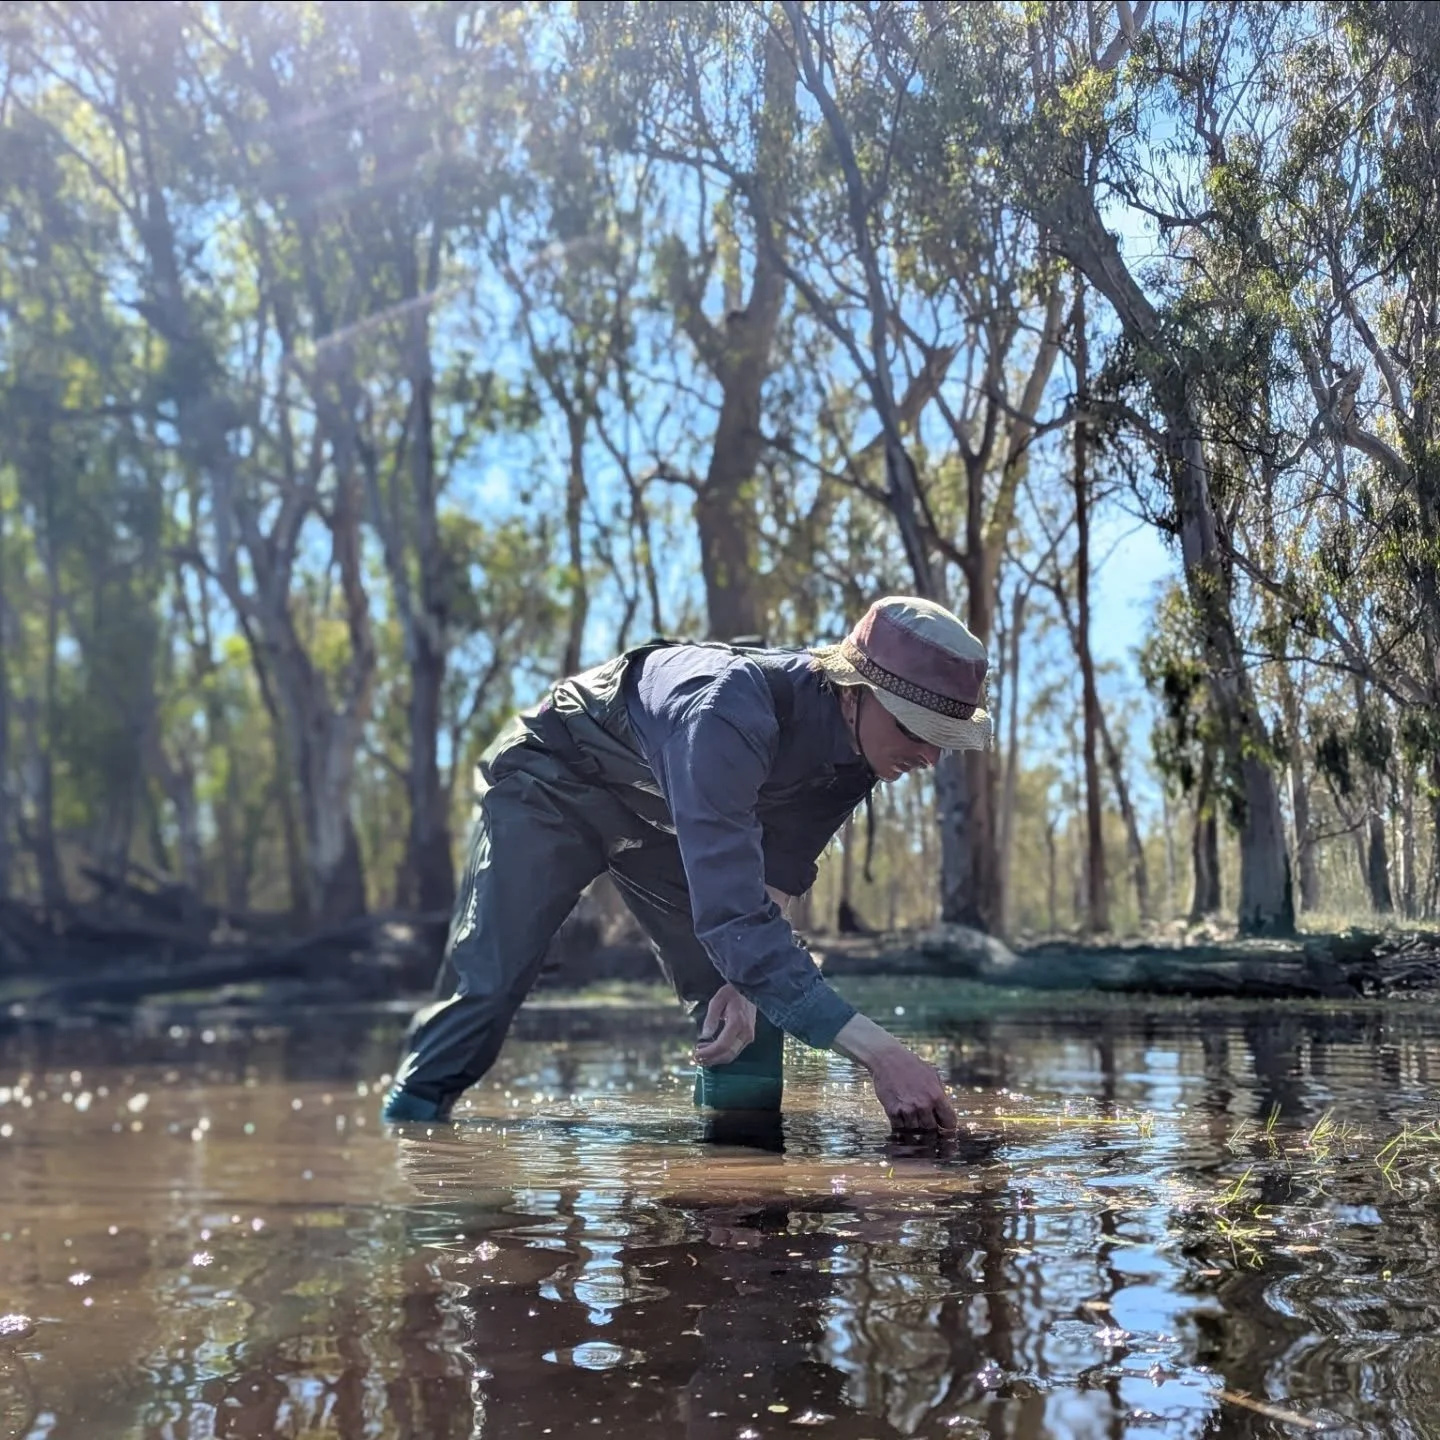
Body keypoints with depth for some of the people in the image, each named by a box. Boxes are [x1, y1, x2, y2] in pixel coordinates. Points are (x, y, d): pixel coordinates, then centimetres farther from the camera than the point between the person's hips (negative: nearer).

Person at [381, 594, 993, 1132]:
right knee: (485, 985, -15)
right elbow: (730, 914, -51)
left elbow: (773, 882, -10)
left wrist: (745, 979, -29)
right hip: (553, 780, -7)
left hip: (665, 815, 7)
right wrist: (878, 1053, -54)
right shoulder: (732, 710, -44)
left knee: (745, 1008, -2)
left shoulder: (855, 746, -19)